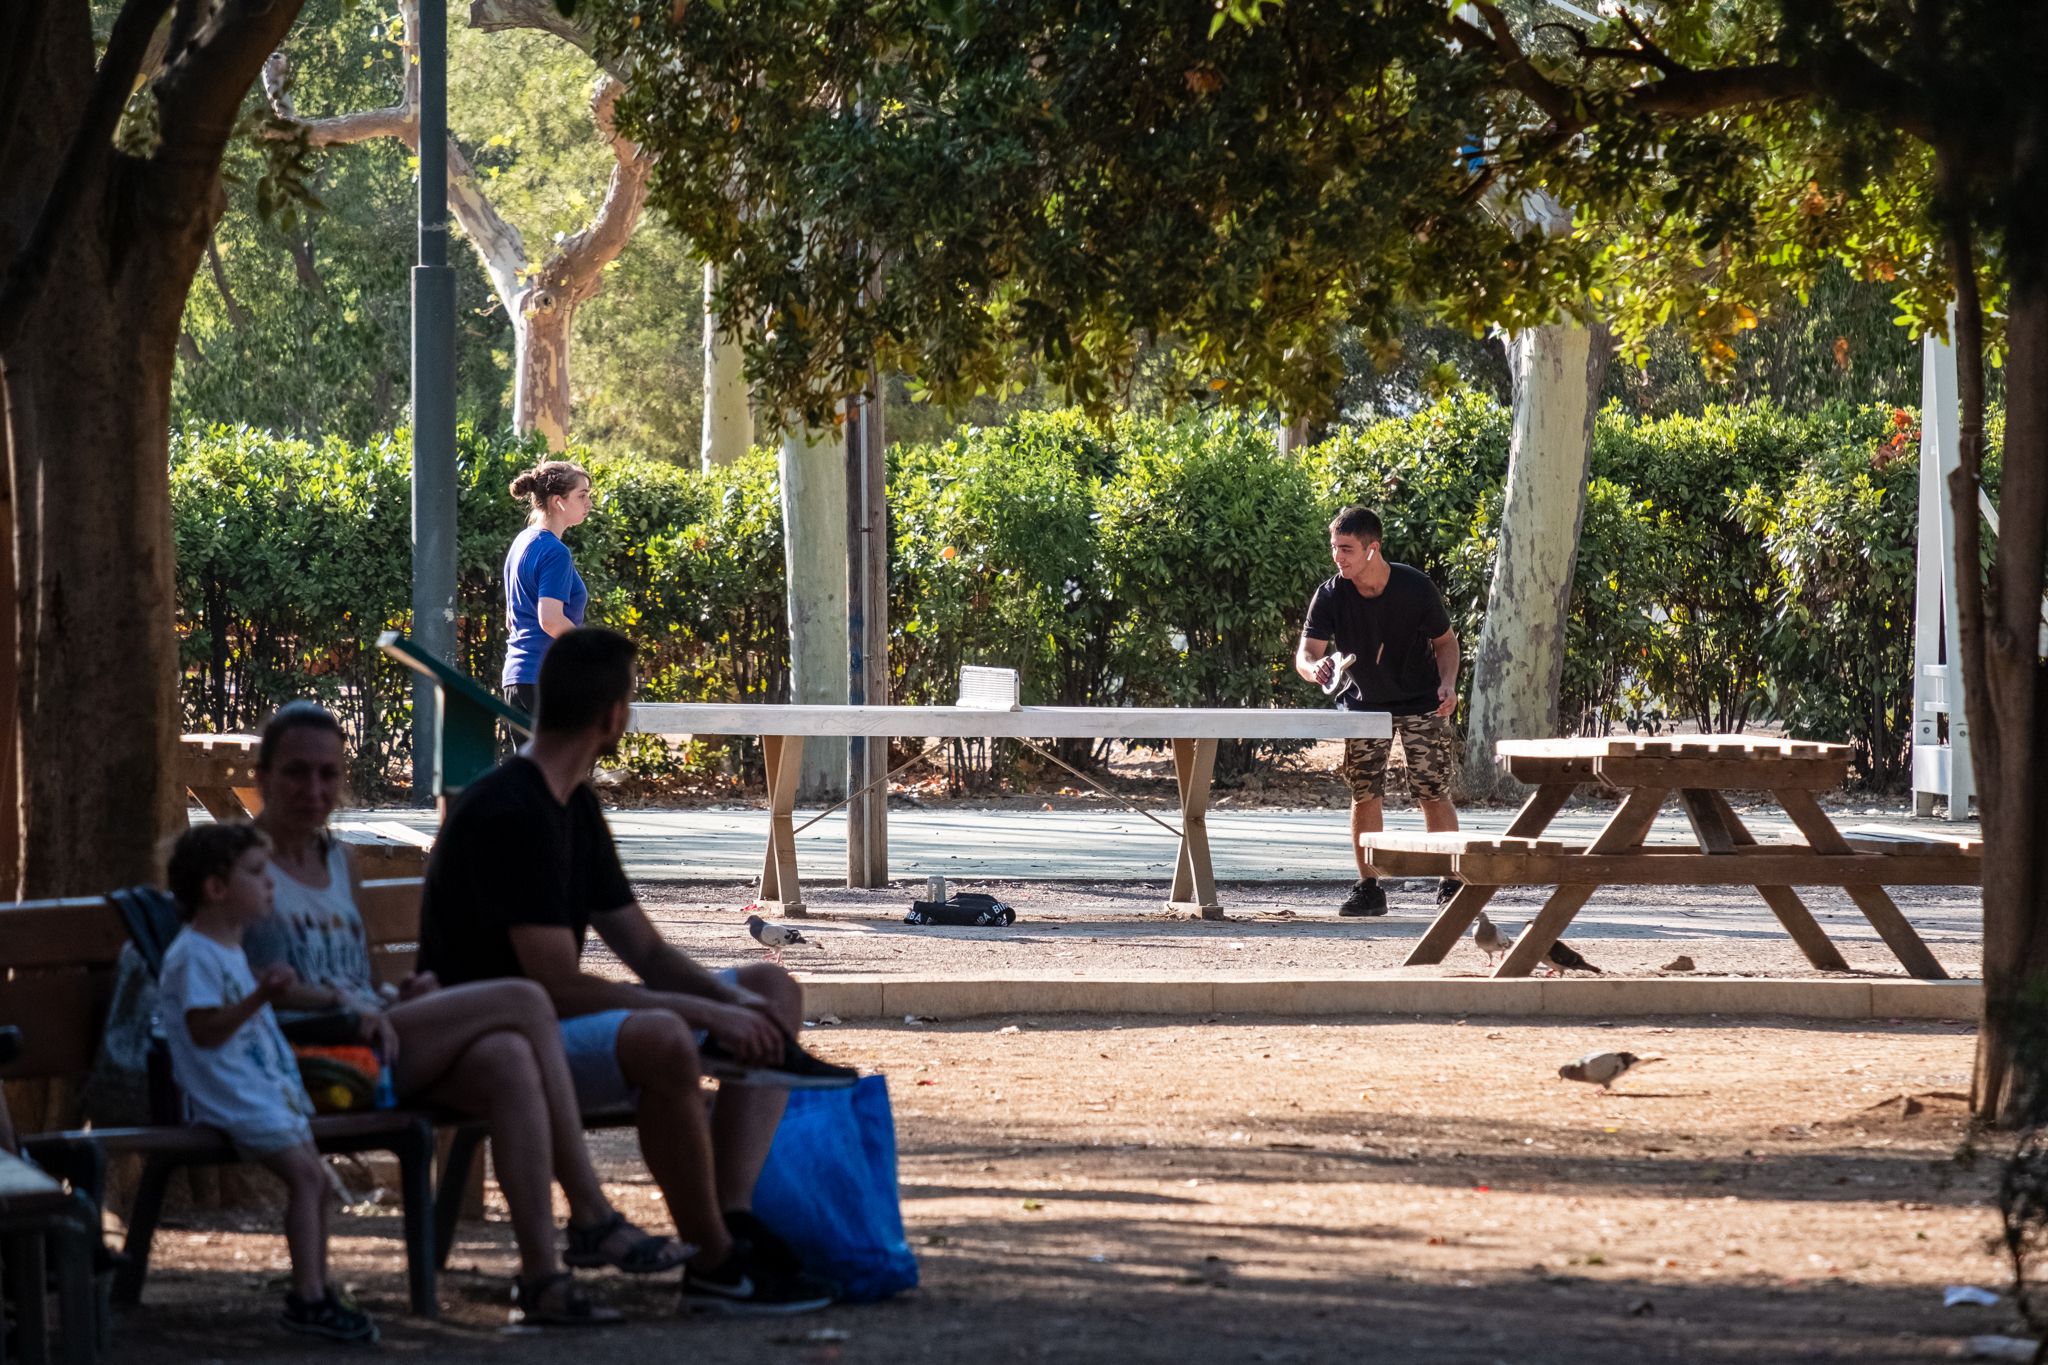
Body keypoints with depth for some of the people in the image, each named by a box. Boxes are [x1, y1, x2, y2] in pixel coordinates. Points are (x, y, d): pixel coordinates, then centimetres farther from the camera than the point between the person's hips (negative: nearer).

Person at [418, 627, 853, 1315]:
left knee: (773, 991, 8)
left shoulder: (574, 806, 13)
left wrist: (736, 1003, -6)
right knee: (663, 1039, -39)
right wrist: (708, 1012, -22)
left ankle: (735, 1217, -13)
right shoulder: (510, 814, -19)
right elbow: (559, 985, -25)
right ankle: (714, 1264, -22)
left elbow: (645, 950, 14)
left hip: (556, 1021, 11)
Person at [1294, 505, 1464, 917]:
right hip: (1363, 702, 2)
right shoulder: (1330, 595, -17)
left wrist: (1448, 683, -21)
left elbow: (1445, 640, -5)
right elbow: (1306, 652, -22)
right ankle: (1369, 888, 5)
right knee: (1364, 794, -3)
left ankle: (1451, 885, 6)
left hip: (1420, 701, -2)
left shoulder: (1416, 588, -19)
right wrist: (1314, 669, -46)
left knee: (1433, 793, -5)